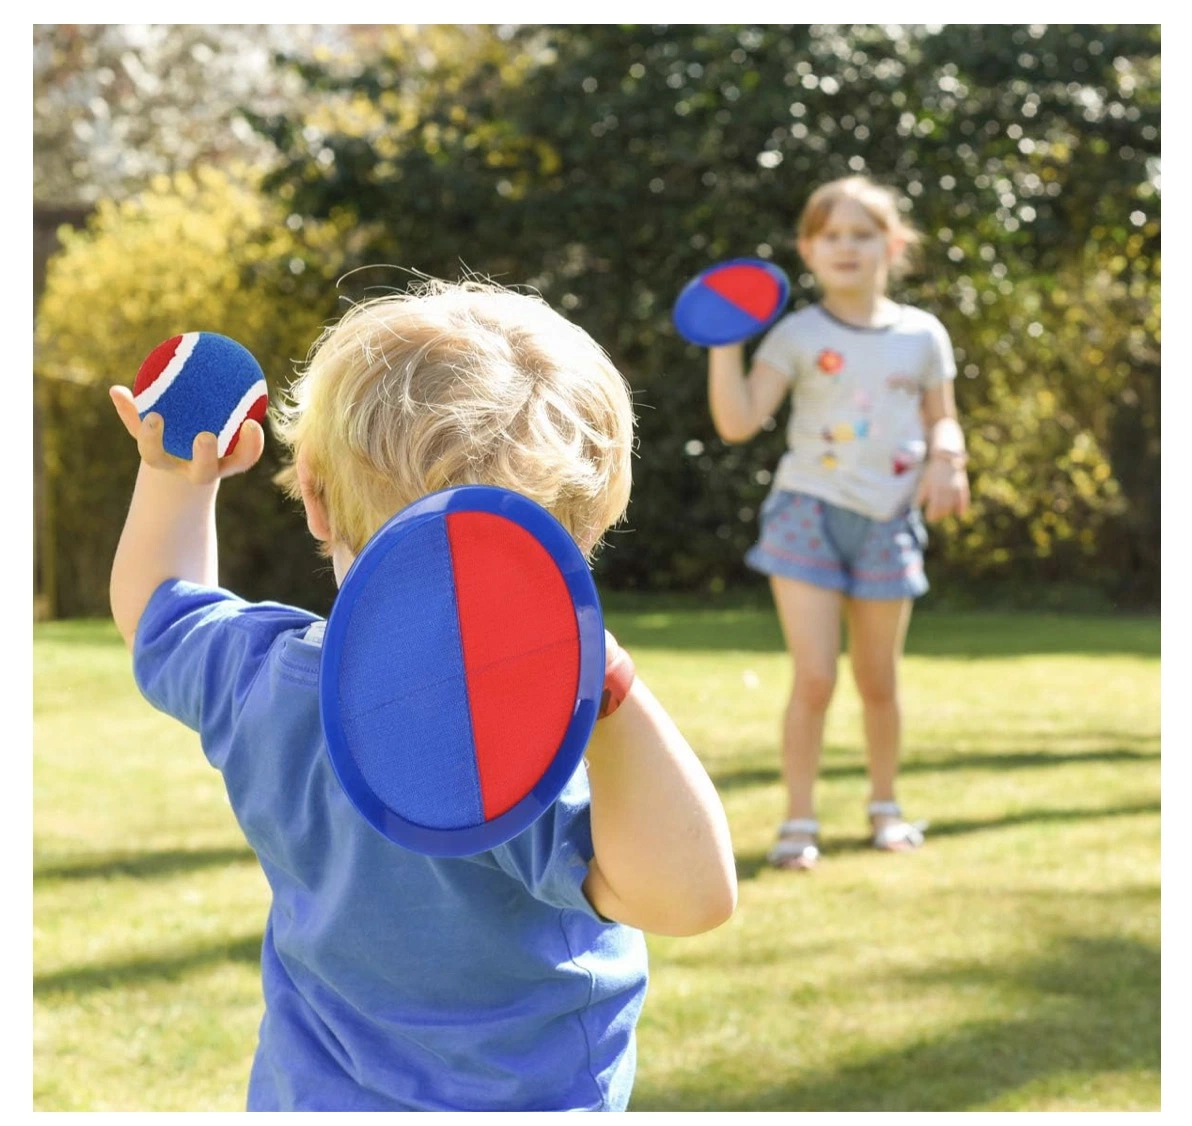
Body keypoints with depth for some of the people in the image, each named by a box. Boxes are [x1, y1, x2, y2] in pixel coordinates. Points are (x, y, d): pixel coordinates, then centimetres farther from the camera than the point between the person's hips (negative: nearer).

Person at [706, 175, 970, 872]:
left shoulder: (922, 335, 4)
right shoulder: (797, 335, -3)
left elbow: (941, 420, 13)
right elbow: (738, 422, -10)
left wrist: (945, 458, -9)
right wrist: (724, 342, -19)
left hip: (888, 525, 2)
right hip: (809, 513, -2)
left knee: (878, 681, 11)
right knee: (814, 678, -10)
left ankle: (885, 805, 31)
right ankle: (799, 822, 1)